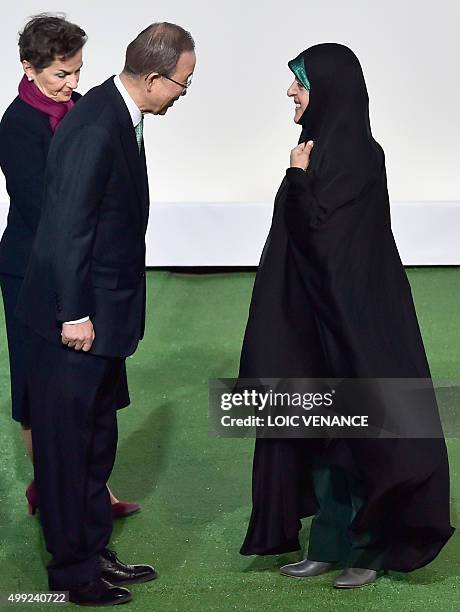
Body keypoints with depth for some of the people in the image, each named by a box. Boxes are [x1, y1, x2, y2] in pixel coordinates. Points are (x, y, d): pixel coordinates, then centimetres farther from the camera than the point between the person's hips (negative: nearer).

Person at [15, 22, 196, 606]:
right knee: (66, 442, 3)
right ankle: (72, 569, 14)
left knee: (96, 439, 18)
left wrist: (93, 310, 18)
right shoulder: (95, 129, -23)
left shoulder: (116, 114, 8)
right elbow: (67, 226, -24)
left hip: (102, 310, 10)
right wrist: (74, 314, -20)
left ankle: (93, 551, 31)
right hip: (77, 314, -10)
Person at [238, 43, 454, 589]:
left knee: (354, 428, 0)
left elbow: (316, 230, -23)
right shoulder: (326, 145, 10)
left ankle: (368, 547, 10)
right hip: (313, 317, 9)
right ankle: (331, 542, 21)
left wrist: (298, 179, -12)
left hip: (350, 315, -9)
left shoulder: (354, 153, -17)